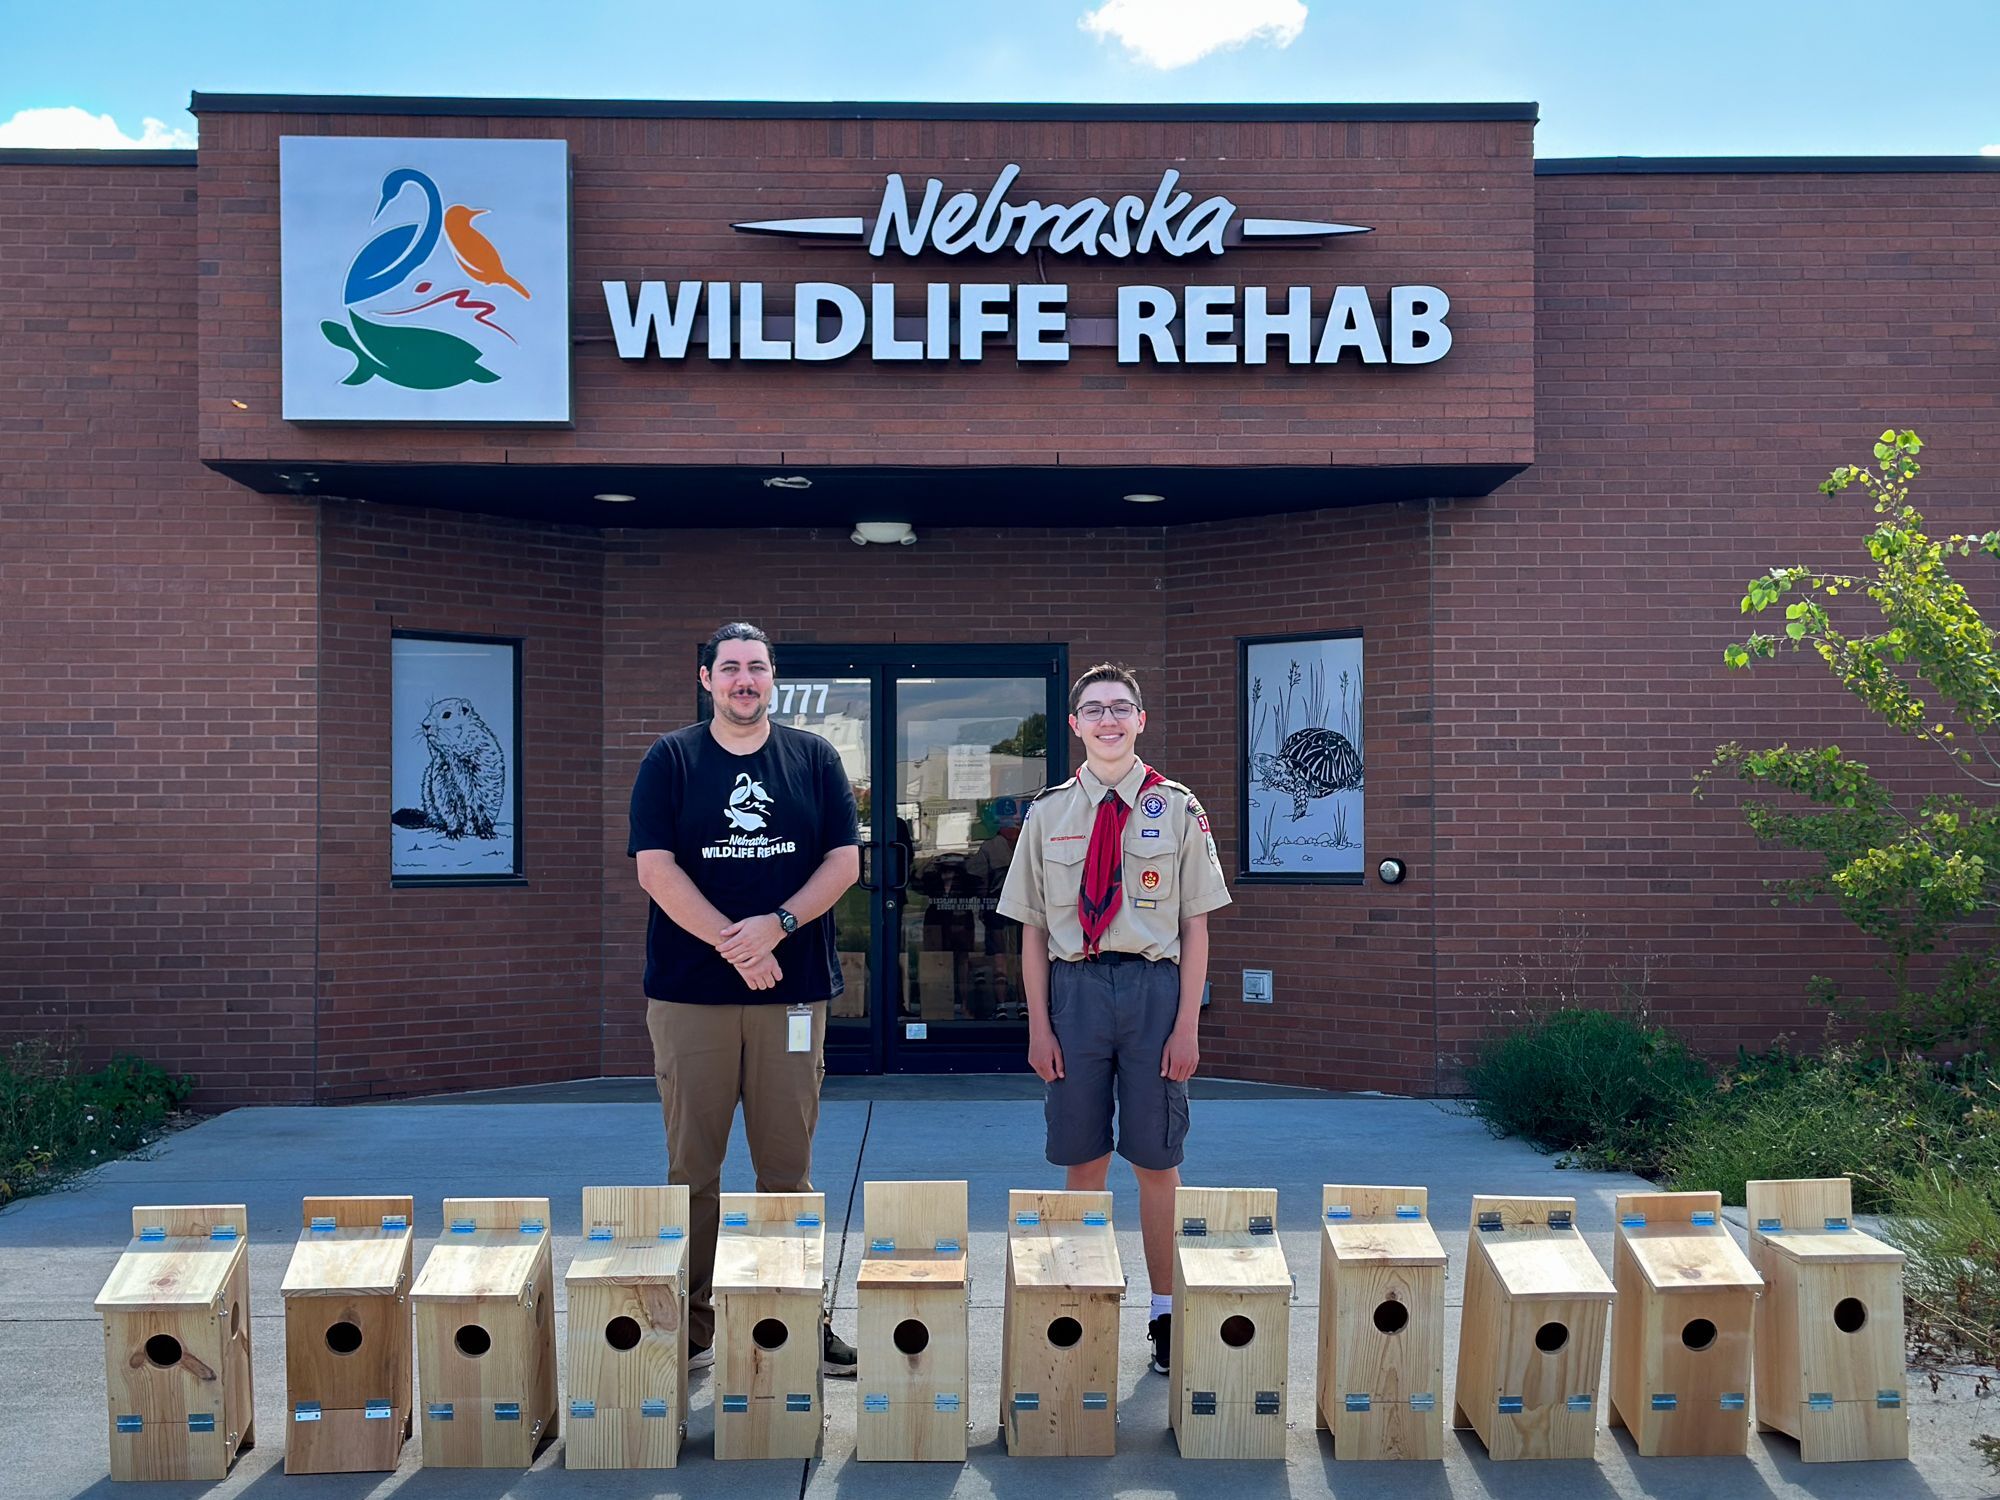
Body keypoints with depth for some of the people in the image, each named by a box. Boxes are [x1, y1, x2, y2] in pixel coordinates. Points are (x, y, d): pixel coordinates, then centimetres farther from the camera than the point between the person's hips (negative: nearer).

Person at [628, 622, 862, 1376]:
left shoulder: (814, 759, 8)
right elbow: (656, 868, -4)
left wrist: (777, 925, -13)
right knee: (692, 1169, 4)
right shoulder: (670, 761, 4)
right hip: (690, 994, -1)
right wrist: (734, 944, -13)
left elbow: (845, 860, 3)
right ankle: (689, 1328, 13)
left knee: (789, 1166, 6)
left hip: (792, 992, 1)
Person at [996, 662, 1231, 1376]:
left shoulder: (1177, 811, 2)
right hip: (1074, 985, 1)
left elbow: (1196, 927, 1)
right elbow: (1034, 930, 7)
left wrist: (1187, 1025, -4)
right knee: (1084, 1160, 9)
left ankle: (1165, 1310, 18)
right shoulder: (1049, 813, 6)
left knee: (1157, 1161, 6)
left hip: (1155, 984, -1)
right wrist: (1039, 1025, 1)